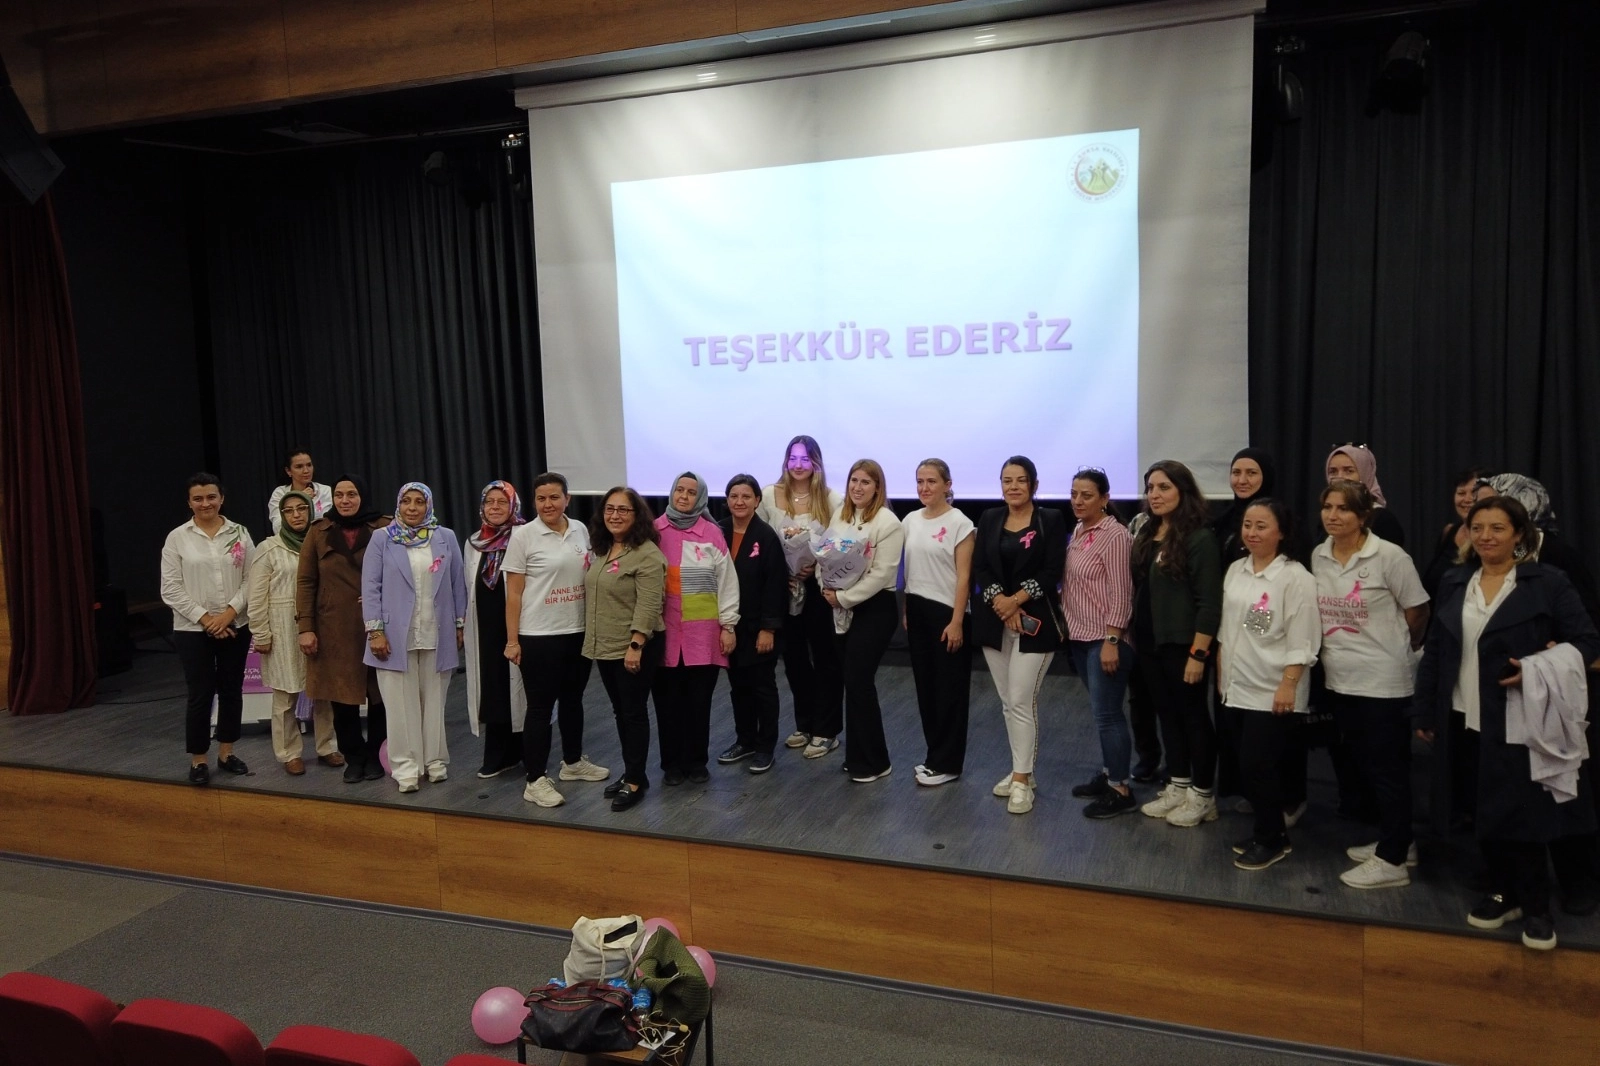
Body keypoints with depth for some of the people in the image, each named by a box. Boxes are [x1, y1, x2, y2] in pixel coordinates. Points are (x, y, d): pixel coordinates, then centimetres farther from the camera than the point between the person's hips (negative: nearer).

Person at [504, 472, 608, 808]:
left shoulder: (580, 530, 5)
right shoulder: (523, 535, -8)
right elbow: (513, 592, -7)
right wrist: (512, 640, -10)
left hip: (579, 632, 5)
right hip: (539, 636, -5)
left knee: (573, 699, 18)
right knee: (541, 707, 1)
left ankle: (573, 762, 35)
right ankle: (535, 781, 9)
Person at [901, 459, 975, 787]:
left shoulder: (959, 523, -10)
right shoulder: (910, 521, 8)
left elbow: (963, 576, -12)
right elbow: (909, 569, 12)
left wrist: (956, 622, -16)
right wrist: (906, 611, 11)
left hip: (946, 612, -6)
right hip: (917, 611, 6)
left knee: (949, 690, 3)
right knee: (925, 685, 12)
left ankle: (946, 763, 12)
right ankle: (935, 756, 24)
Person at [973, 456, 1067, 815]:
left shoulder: (1051, 520, -3)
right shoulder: (989, 519, 8)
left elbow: (1052, 573, -10)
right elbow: (979, 568, 2)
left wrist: (1016, 601, -17)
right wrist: (999, 601, -14)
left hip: (1034, 622, -4)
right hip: (994, 621, 5)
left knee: (1022, 701, -7)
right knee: (1007, 702, 11)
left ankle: (1022, 780, 3)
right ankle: (1022, 770, 24)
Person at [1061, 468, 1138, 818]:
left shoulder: (1115, 536, -15)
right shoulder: (1078, 531, 9)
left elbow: (1121, 594, -18)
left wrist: (1111, 641, -20)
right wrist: (1064, 625, 15)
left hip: (1104, 639, -8)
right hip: (1079, 637, 8)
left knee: (1106, 714, -3)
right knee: (1102, 711, 16)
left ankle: (1121, 789, 7)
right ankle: (1108, 774, 26)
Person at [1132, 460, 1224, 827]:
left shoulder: (1200, 538, -14)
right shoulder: (1147, 534, 8)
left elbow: (1209, 603, -17)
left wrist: (1198, 653, -19)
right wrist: (1133, 636, 12)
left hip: (1181, 645, -7)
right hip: (1149, 643, 7)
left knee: (1193, 716, 5)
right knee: (1167, 714, 15)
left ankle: (1203, 796, 17)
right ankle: (1178, 786, 27)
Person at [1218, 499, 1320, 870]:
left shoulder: (1295, 577, -12)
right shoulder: (1235, 570, 8)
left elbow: (1301, 641, -14)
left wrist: (1288, 685, -18)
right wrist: (1221, 674, 15)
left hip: (1273, 691, -6)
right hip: (1239, 687, 7)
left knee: (1256, 766, -6)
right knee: (1250, 766, 12)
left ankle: (1271, 839, 13)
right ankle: (1268, 832, 27)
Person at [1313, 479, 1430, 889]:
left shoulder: (1390, 556, -13)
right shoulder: (1318, 556, 3)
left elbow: (1417, 613, -3)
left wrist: (1397, 651, 9)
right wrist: (1335, 651, 14)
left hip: (1383, 680, -6)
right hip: (1339, 679, 6)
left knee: (1387, 767, 2)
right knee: (1359, 763, 15)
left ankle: (1392, 860, 11)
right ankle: (1396, 842, 31)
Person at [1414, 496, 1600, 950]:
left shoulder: (1548, 582, -5)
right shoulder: (1453, 583, 7)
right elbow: (1435, 652, 10)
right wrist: (1424, 713, 8)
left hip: (1522, 721, -4)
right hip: (1467, 721, 4)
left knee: (1524, 811, 1)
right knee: (1481, 812, 10)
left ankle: (1536, 907, 19)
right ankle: (1502, 893, 28)